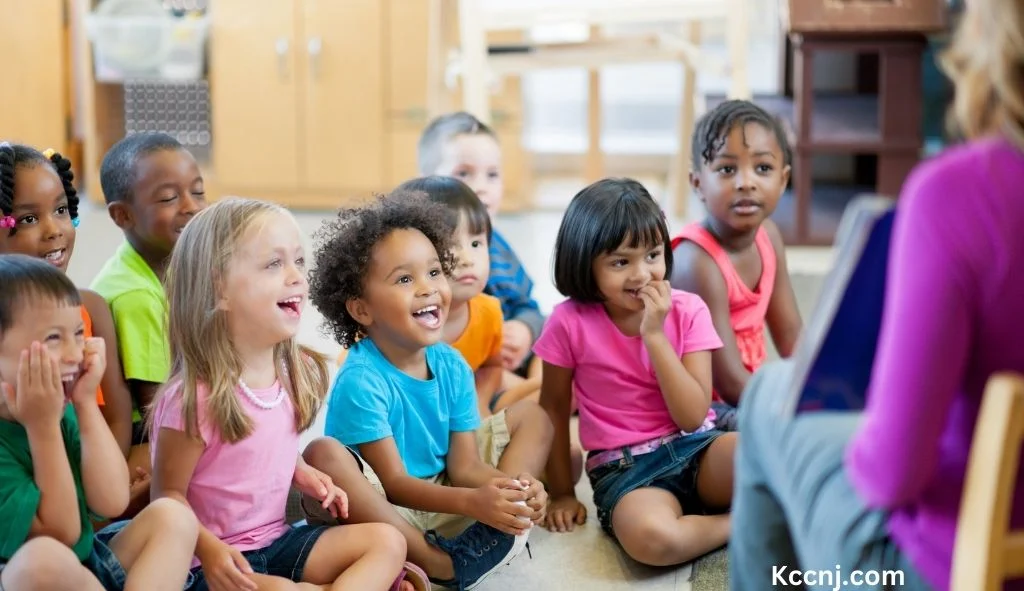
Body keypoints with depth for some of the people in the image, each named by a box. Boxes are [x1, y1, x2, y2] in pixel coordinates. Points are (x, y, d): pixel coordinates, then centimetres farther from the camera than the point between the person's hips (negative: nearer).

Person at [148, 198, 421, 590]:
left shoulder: (296, 372, 2)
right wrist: (209, 550, -27)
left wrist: (302, 474, 0)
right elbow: (168, 495, -13)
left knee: (387, 542, -6)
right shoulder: (196, 399, -22)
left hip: (279, 541, 8)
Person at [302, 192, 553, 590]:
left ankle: (489, 536, -21)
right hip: (381, 509, -7)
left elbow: (464, 466, -4)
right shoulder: (362, 380, -23)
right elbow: (393, 483, -22)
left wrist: (514, 485, -27)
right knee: (323, 456, -36)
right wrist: (472, 502, -36)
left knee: (532, 415, 6)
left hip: (440, 493, 7)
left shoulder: (452, 366, -4)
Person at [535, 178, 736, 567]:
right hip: (625, 468, -1)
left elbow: (692, 417, -10)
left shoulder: (688, 311, -2)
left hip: (695, 448, 1)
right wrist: (562, 492, 10)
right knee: (649, 536, -38)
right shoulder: (570, 323, -6)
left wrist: (654, 334, -17)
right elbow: (554, 407, 7)